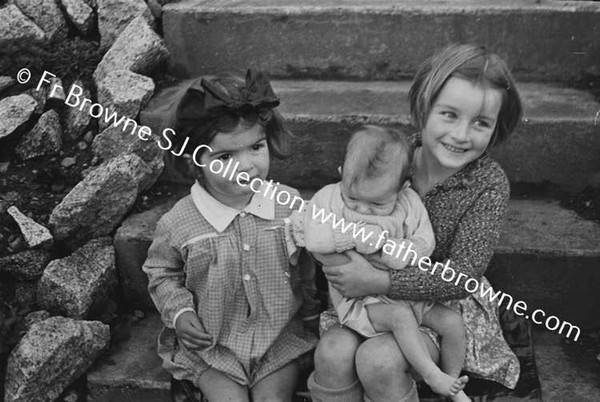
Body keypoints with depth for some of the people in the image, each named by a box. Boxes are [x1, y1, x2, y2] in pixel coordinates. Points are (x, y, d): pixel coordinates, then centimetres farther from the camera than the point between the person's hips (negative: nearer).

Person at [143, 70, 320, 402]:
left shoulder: (289, 204, -10)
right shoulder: (177, 224, -15)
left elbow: (305, 262, 6)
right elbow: (161, 273, 3)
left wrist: (308, 306, 8)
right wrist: (179, 312, -10)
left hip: (279, 337, 1)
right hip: (210, 342, -1)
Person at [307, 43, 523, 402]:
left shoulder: (490, 184, -17)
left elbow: (464, 274, -23)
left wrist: (380, 281, -30)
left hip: (450, 304, -3)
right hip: (376, 298, 3)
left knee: (378, 360, -26)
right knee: (332, 353, -22)